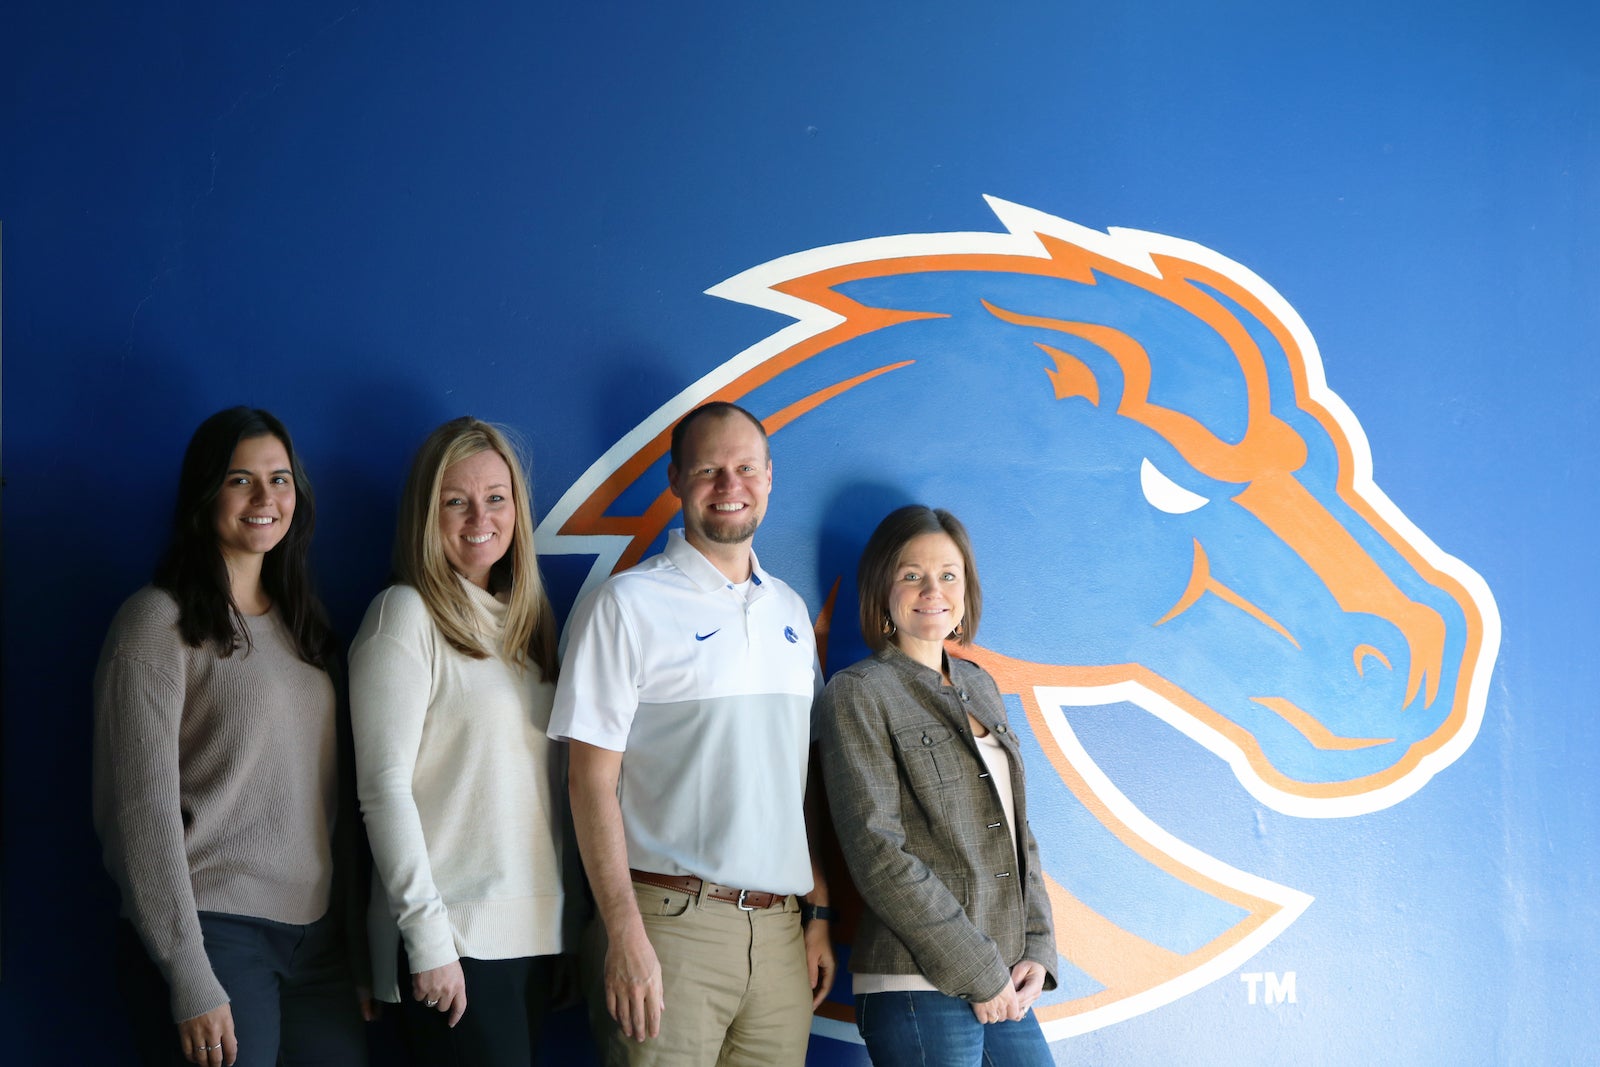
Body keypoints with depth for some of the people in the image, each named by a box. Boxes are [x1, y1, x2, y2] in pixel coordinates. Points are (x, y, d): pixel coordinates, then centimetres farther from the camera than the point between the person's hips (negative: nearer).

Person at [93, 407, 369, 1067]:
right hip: (214, 933, -6)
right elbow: (146, 808, -11)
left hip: (318, 935, 6)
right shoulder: (160, 622, -5)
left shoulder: (303, 623, 14)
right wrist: (191, 981, -15)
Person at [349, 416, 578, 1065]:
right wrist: (427, 936, -15)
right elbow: (383, 788, -11)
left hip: (536, 929, 6)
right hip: (454, 937, -6)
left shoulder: (527, 619, 14)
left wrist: (576, 922, 9)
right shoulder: (405, 615, -5)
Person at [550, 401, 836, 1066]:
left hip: (779, 929, 5)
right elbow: (593, 779, -7)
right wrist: (626, 936, -14)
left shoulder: (791, 613, 15)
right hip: (672, 919, -5)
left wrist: (819, 913, 12)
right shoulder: (627, 605, -2)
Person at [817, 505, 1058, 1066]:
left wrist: (1038, 950, 3)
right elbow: (878, 854, -12)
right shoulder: (858, 694, -4)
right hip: (919, 993, -6)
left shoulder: (979, 686, 16)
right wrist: (978, 971, -13)